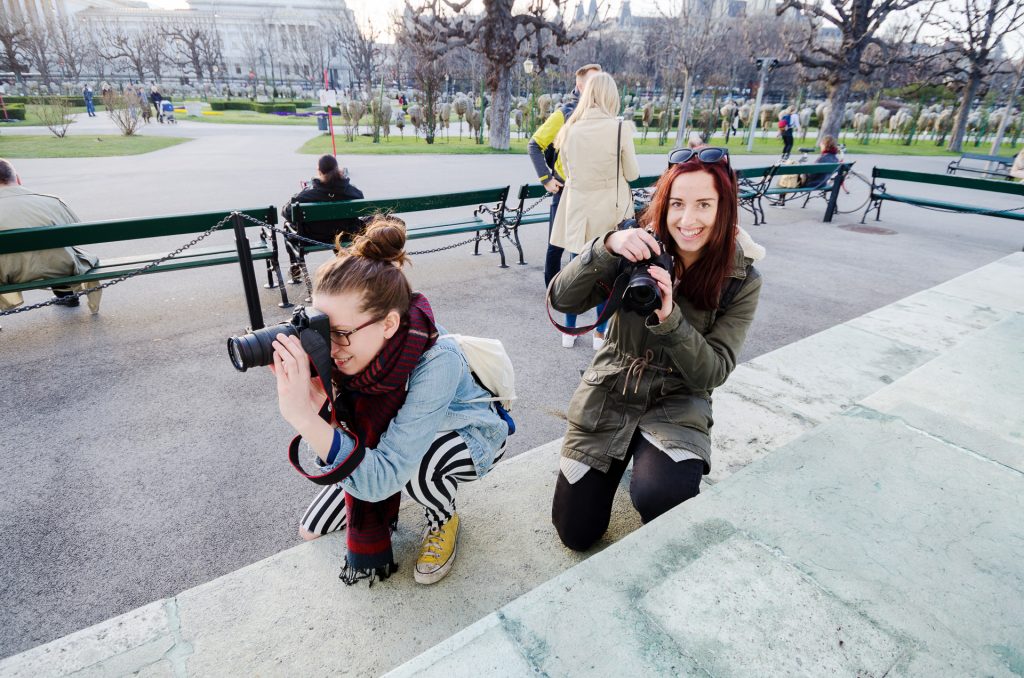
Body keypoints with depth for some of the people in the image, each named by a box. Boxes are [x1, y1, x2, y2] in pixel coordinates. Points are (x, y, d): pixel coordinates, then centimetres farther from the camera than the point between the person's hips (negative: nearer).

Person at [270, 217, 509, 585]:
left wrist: (302, 416, -53)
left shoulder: (436, 362, -41)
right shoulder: (353, 346, -25)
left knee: (412, 461, -38)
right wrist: (313, 401, -41)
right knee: (311, 529, 3)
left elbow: (380, 478, -43)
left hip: (470, 436, -4)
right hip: (387, 433, 5)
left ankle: (443, 520, -5)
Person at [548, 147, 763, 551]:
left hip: (677, 403, -1)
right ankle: (625, 451, 27)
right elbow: (561, 301, -18)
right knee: (576, 534, 2)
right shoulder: (641, 250, -9)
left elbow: (712, 373, -14)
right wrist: (608, 247, -34)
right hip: (609, 392, 1)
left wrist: (669, 318, -31)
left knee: (659, 497, -32)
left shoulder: (741, 281, -9)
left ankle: (652, 457, 5)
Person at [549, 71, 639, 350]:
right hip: (608, 208, -2)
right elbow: (632, 173, -3)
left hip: (577, 207, 3)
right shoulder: (620, 128, -13)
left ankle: (569, 331, 20)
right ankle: (600, 333, 19)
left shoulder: (570, 128, -4)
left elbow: (567, 171, 7)